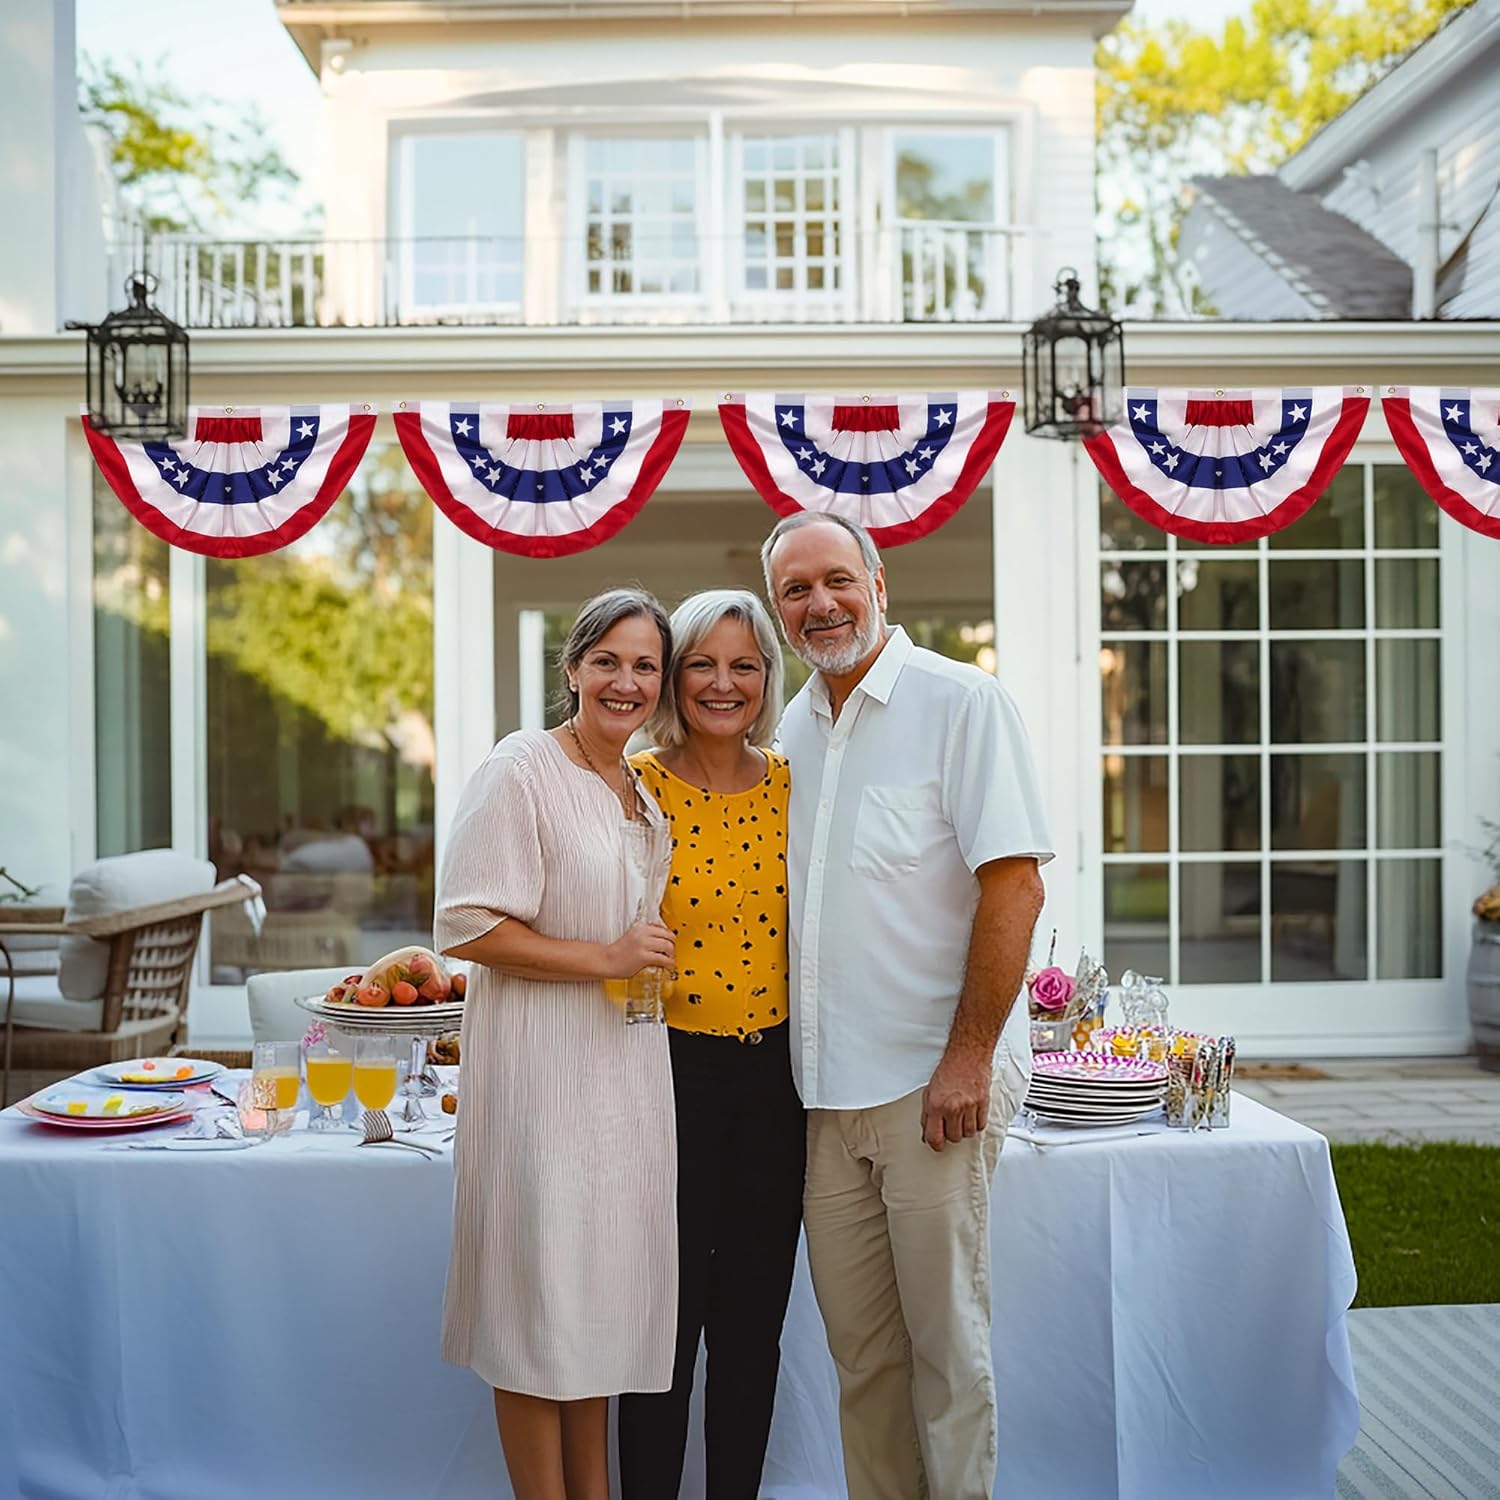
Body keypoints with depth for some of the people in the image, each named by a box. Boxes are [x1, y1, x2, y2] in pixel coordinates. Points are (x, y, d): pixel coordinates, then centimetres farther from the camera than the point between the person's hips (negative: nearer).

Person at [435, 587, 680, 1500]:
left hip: (627, 1073, 8)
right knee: (543, 1295, 0)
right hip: (543, 1073, -8)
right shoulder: (521, 772, -11)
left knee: (603, 1289, 15)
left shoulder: (644, 794, 13)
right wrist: (605, 959, -19)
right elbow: (468, 928, -17)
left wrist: (655, 961, 11)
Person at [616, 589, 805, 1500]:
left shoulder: (792, 786, 4)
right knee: (667, 1318, 5)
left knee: (755, 1320, 13)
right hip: (672, 1071, -3)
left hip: (775, 1071, 3)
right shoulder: (637, 787, -6)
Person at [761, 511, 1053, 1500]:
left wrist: (969, 1057, -17)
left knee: (946, 1343, 2)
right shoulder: (796, 726, 13)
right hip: (827, 1086, 6)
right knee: (859, 1343, 12)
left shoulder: (961, 702, -8)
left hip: (932, 1082, -6)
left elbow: (1014, 887, -14)